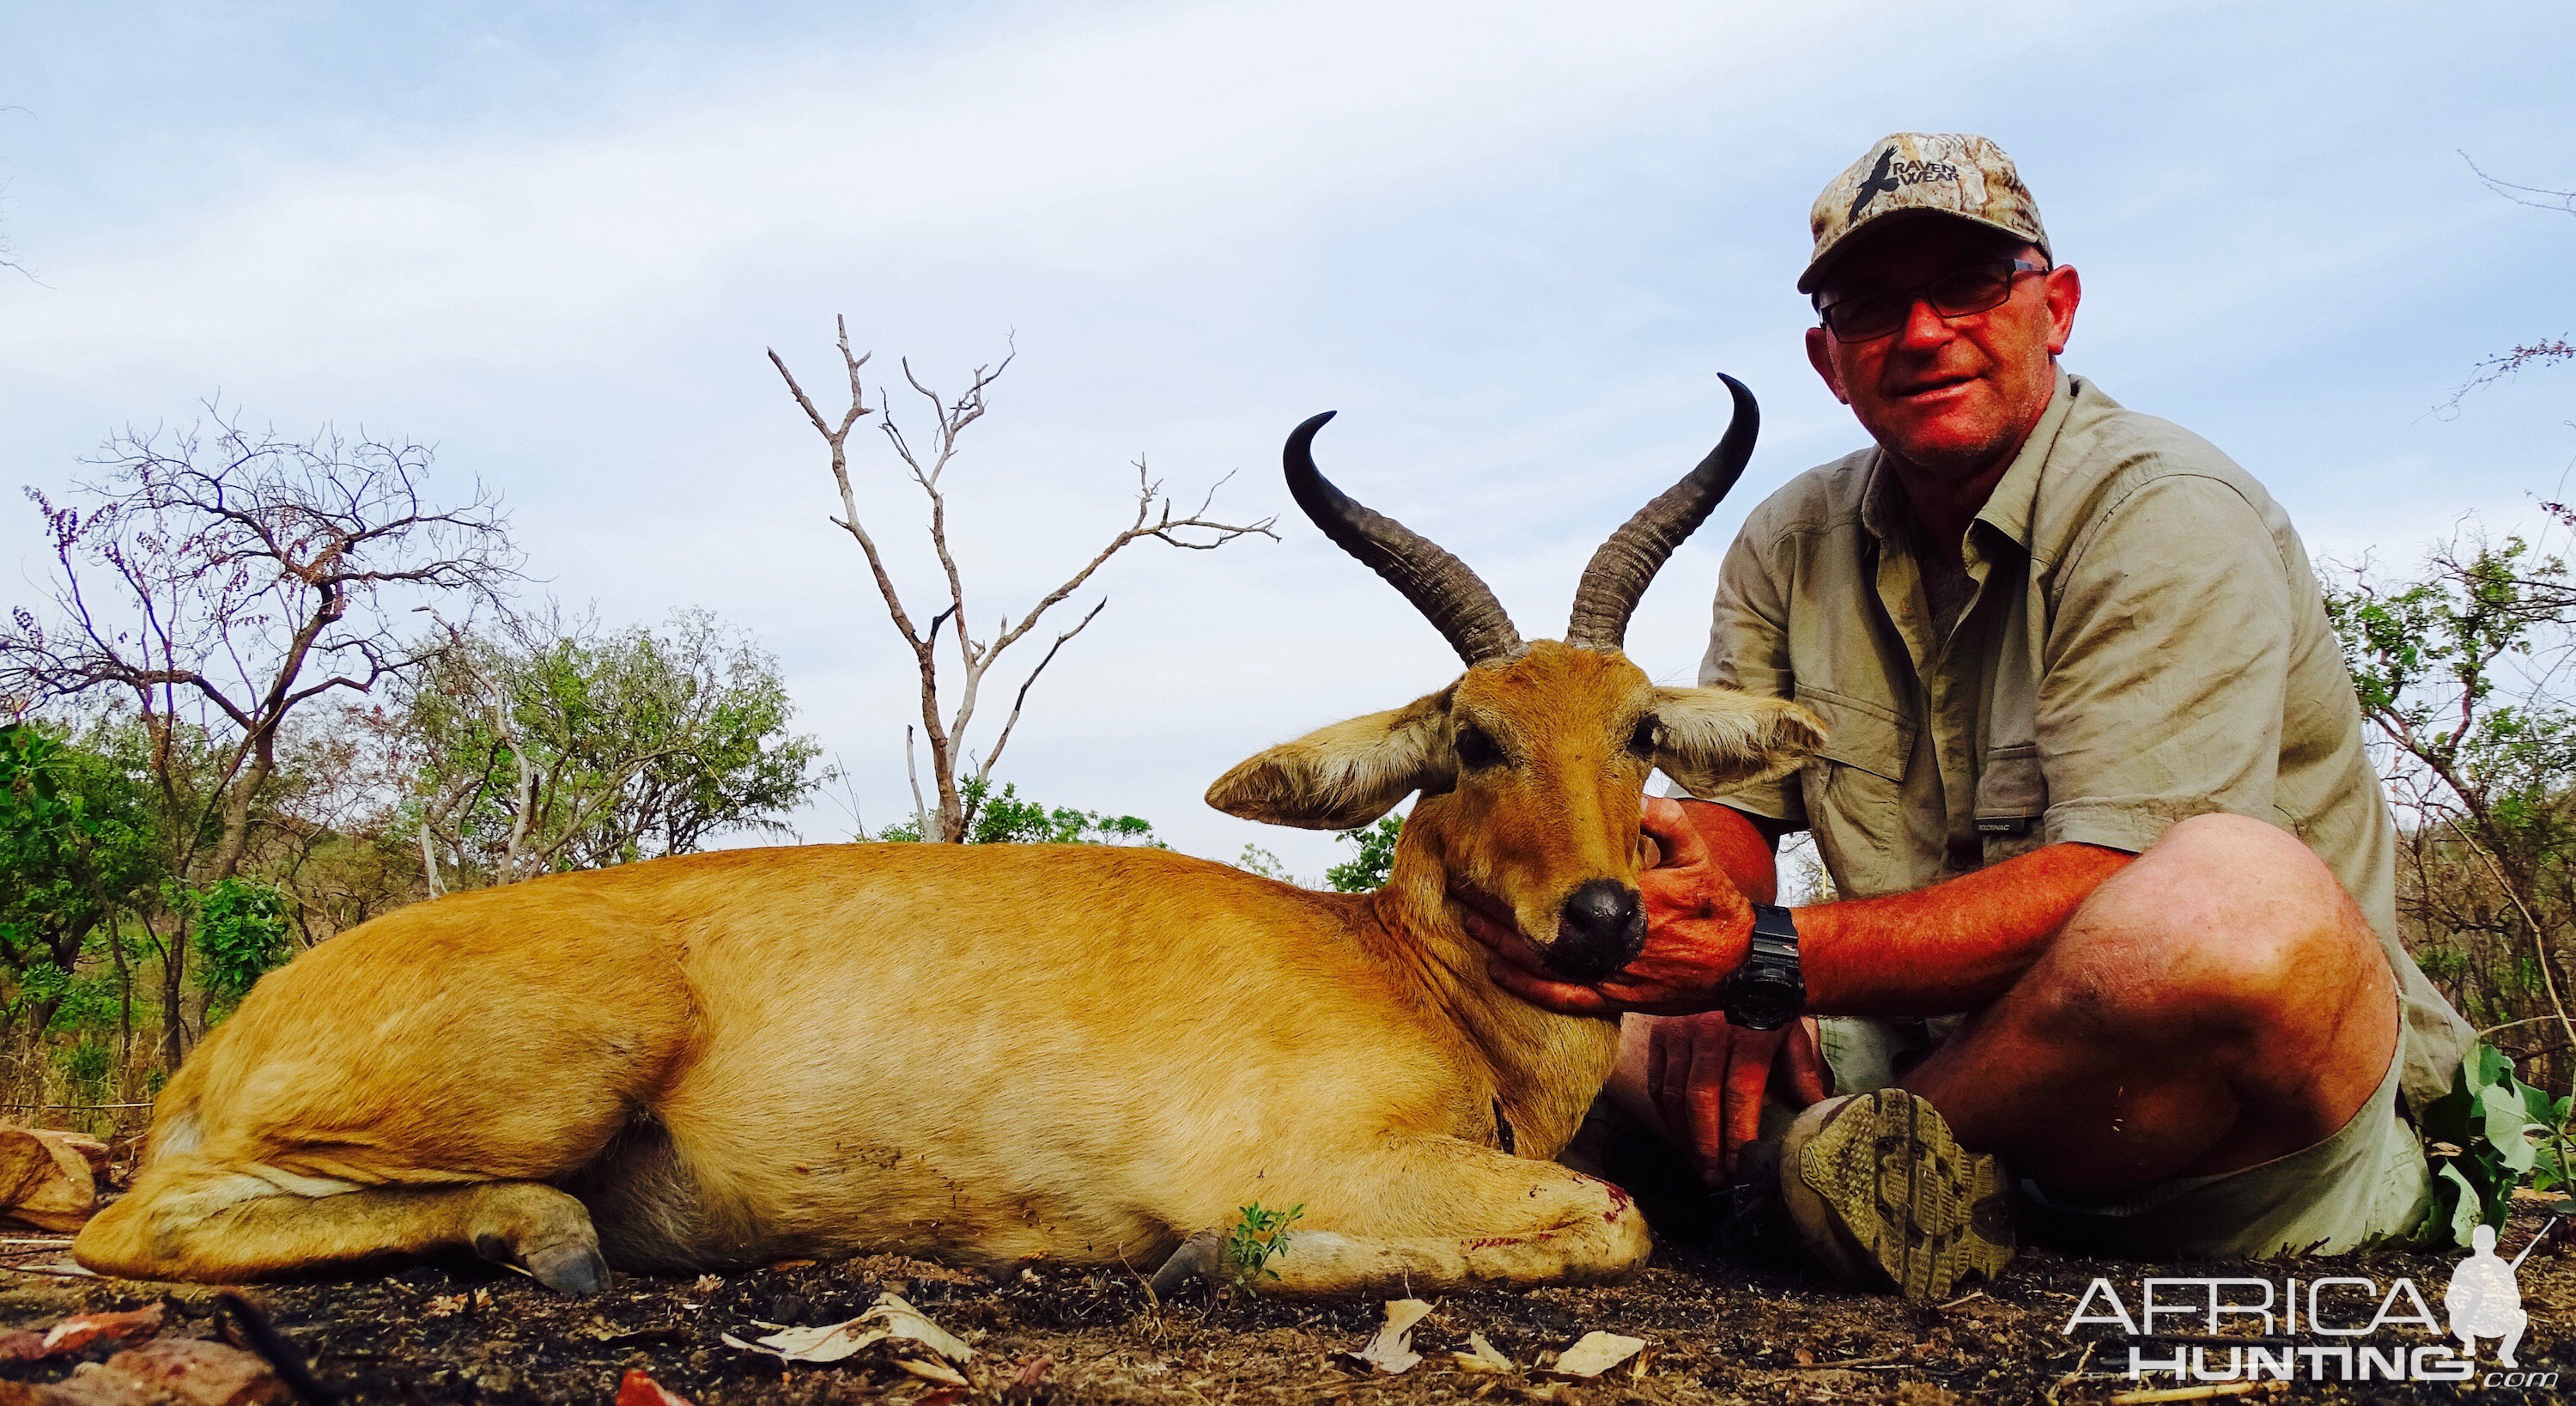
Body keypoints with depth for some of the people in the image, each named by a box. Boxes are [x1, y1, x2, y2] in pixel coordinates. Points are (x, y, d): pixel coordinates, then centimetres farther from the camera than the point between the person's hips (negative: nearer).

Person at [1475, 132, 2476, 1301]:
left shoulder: (2166, 518, -15)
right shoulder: (1791, 545, 5)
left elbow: (2104, 892, -25)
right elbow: (1727, 815, 4)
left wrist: (1768, 958, -33)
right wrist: (1718, 991, -19)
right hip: (1953, 1051, 5)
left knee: (2235, 899, -39)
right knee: (1564, 964, -5)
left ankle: (1907, 1146, -13)